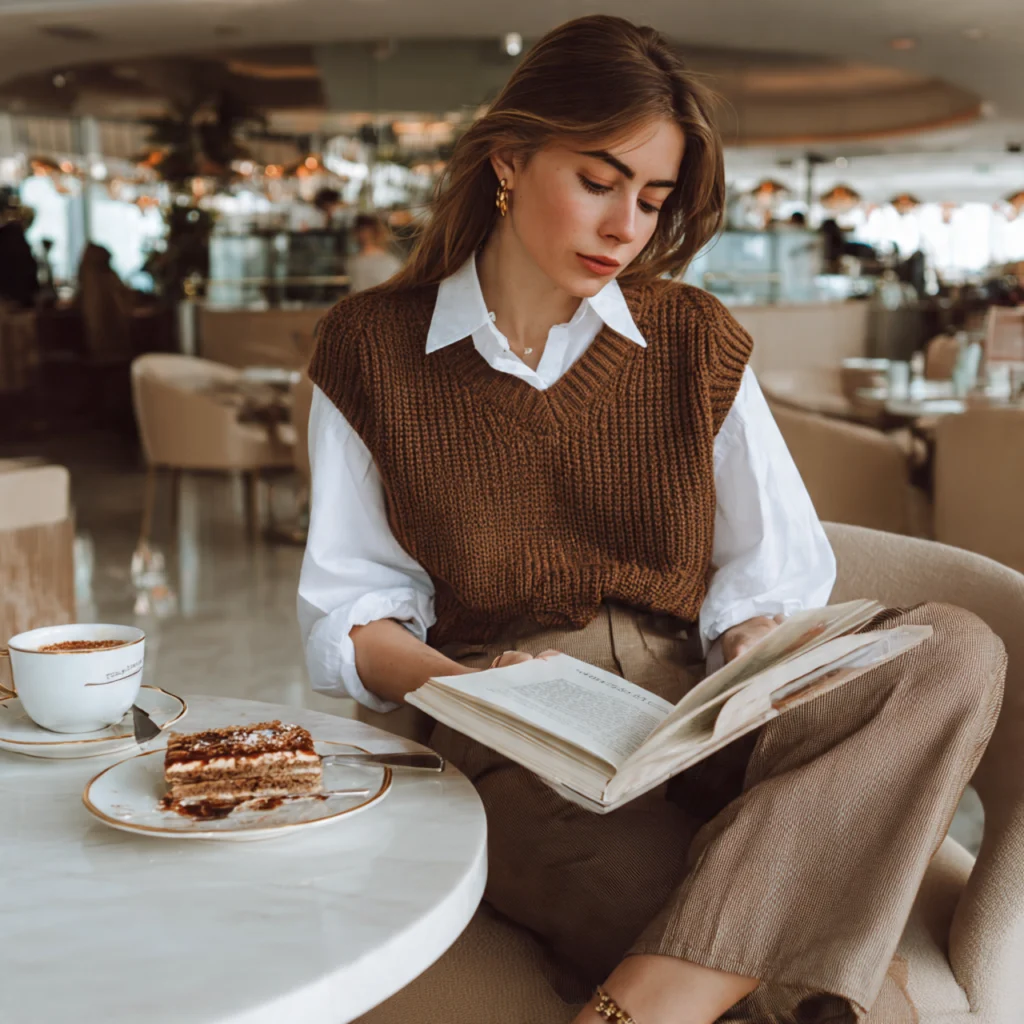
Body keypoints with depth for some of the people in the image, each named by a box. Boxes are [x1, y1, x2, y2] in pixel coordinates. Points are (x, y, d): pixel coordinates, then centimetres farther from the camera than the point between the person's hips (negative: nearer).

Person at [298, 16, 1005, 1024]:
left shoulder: (696, 340, 11)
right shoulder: (367, 348, 6)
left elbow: (770, 575, 12)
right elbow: (346, 612, 5)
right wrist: (458, 687, -16)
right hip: (521, 754, -5)